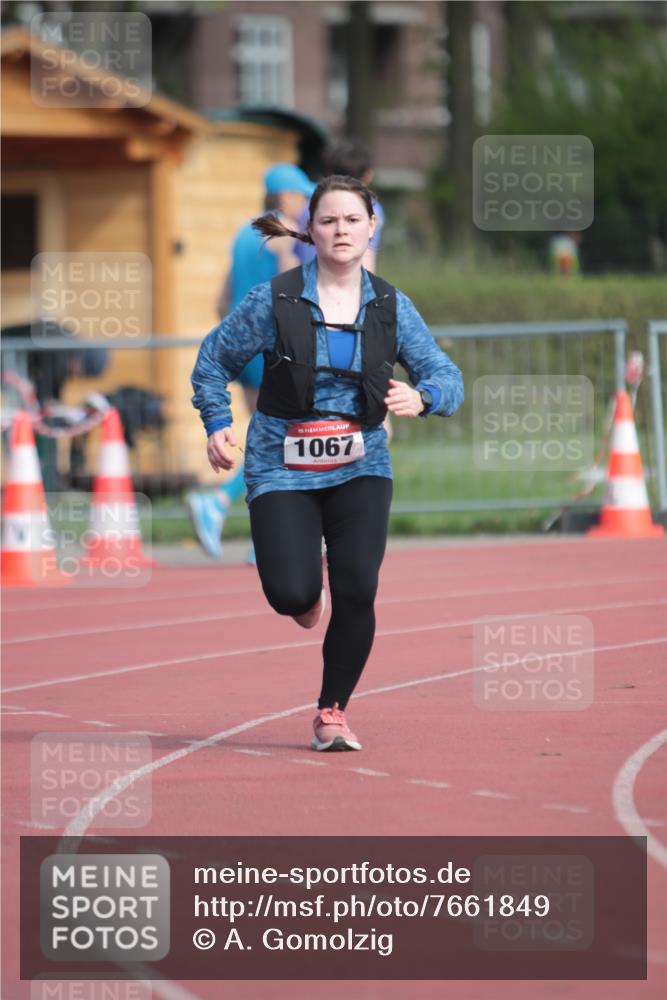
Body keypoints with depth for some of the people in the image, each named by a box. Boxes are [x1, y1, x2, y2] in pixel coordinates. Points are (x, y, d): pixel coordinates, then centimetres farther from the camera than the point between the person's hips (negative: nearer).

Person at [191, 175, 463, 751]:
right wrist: (218, 424, -4)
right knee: (292, 596, -16)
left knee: (358, 591, -14)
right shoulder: (274, 301, -5)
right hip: (282, 467, -2)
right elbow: (215, 360, 8)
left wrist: (421, 397, -20)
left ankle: (333, 712, 7)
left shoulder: (391, 308, 1)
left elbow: (447, 378, 3)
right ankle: (304, 590, 26)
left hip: (360, 468, 2)